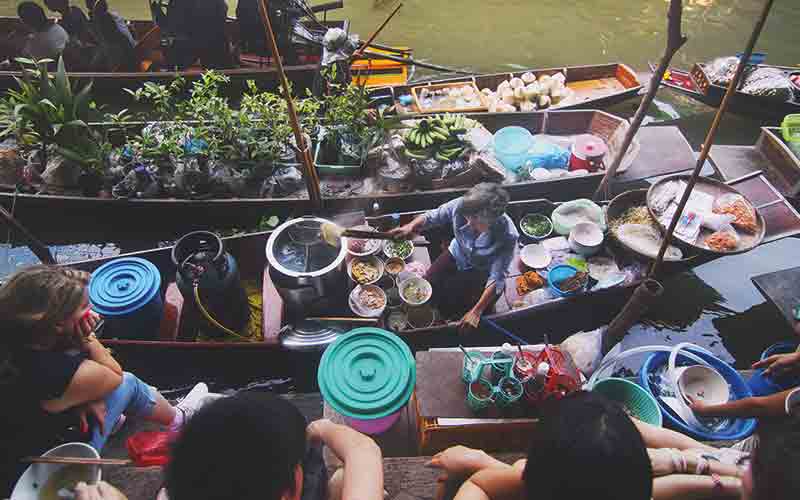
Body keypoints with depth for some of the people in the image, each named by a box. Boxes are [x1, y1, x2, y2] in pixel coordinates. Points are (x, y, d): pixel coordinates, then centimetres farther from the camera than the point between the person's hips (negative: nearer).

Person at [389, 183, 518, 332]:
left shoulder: (507, 236, -37)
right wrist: (411, 226, -35)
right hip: (457, 255, 3)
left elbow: (496, 278, -30)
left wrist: (476, 312, -33)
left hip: (482, 273, -3)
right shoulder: (461, 205, -32)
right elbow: (432, 217, -14)